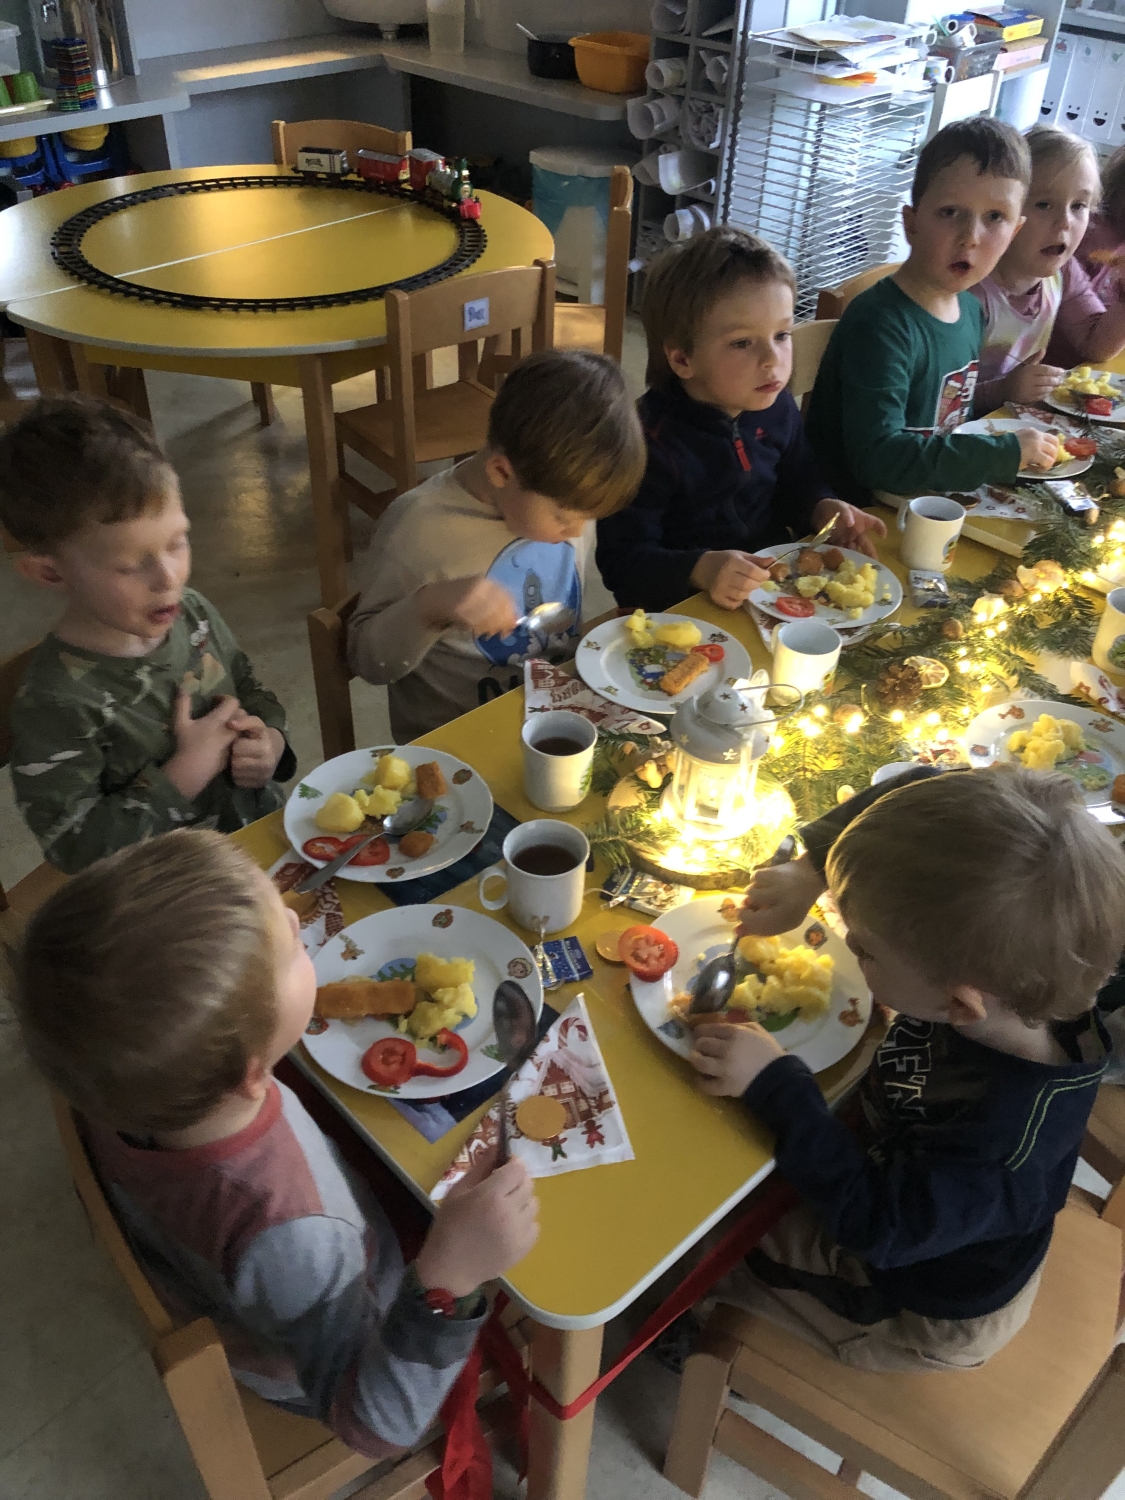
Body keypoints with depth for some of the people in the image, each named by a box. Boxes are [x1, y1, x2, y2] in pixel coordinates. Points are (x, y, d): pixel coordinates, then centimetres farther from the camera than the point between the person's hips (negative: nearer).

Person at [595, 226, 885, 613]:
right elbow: (622, 562, -20)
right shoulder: (651, 441, -22)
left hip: (778, 582, 8)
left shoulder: (776, 407, -1)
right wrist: (700, 569, -35)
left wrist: (823, 509, -3)